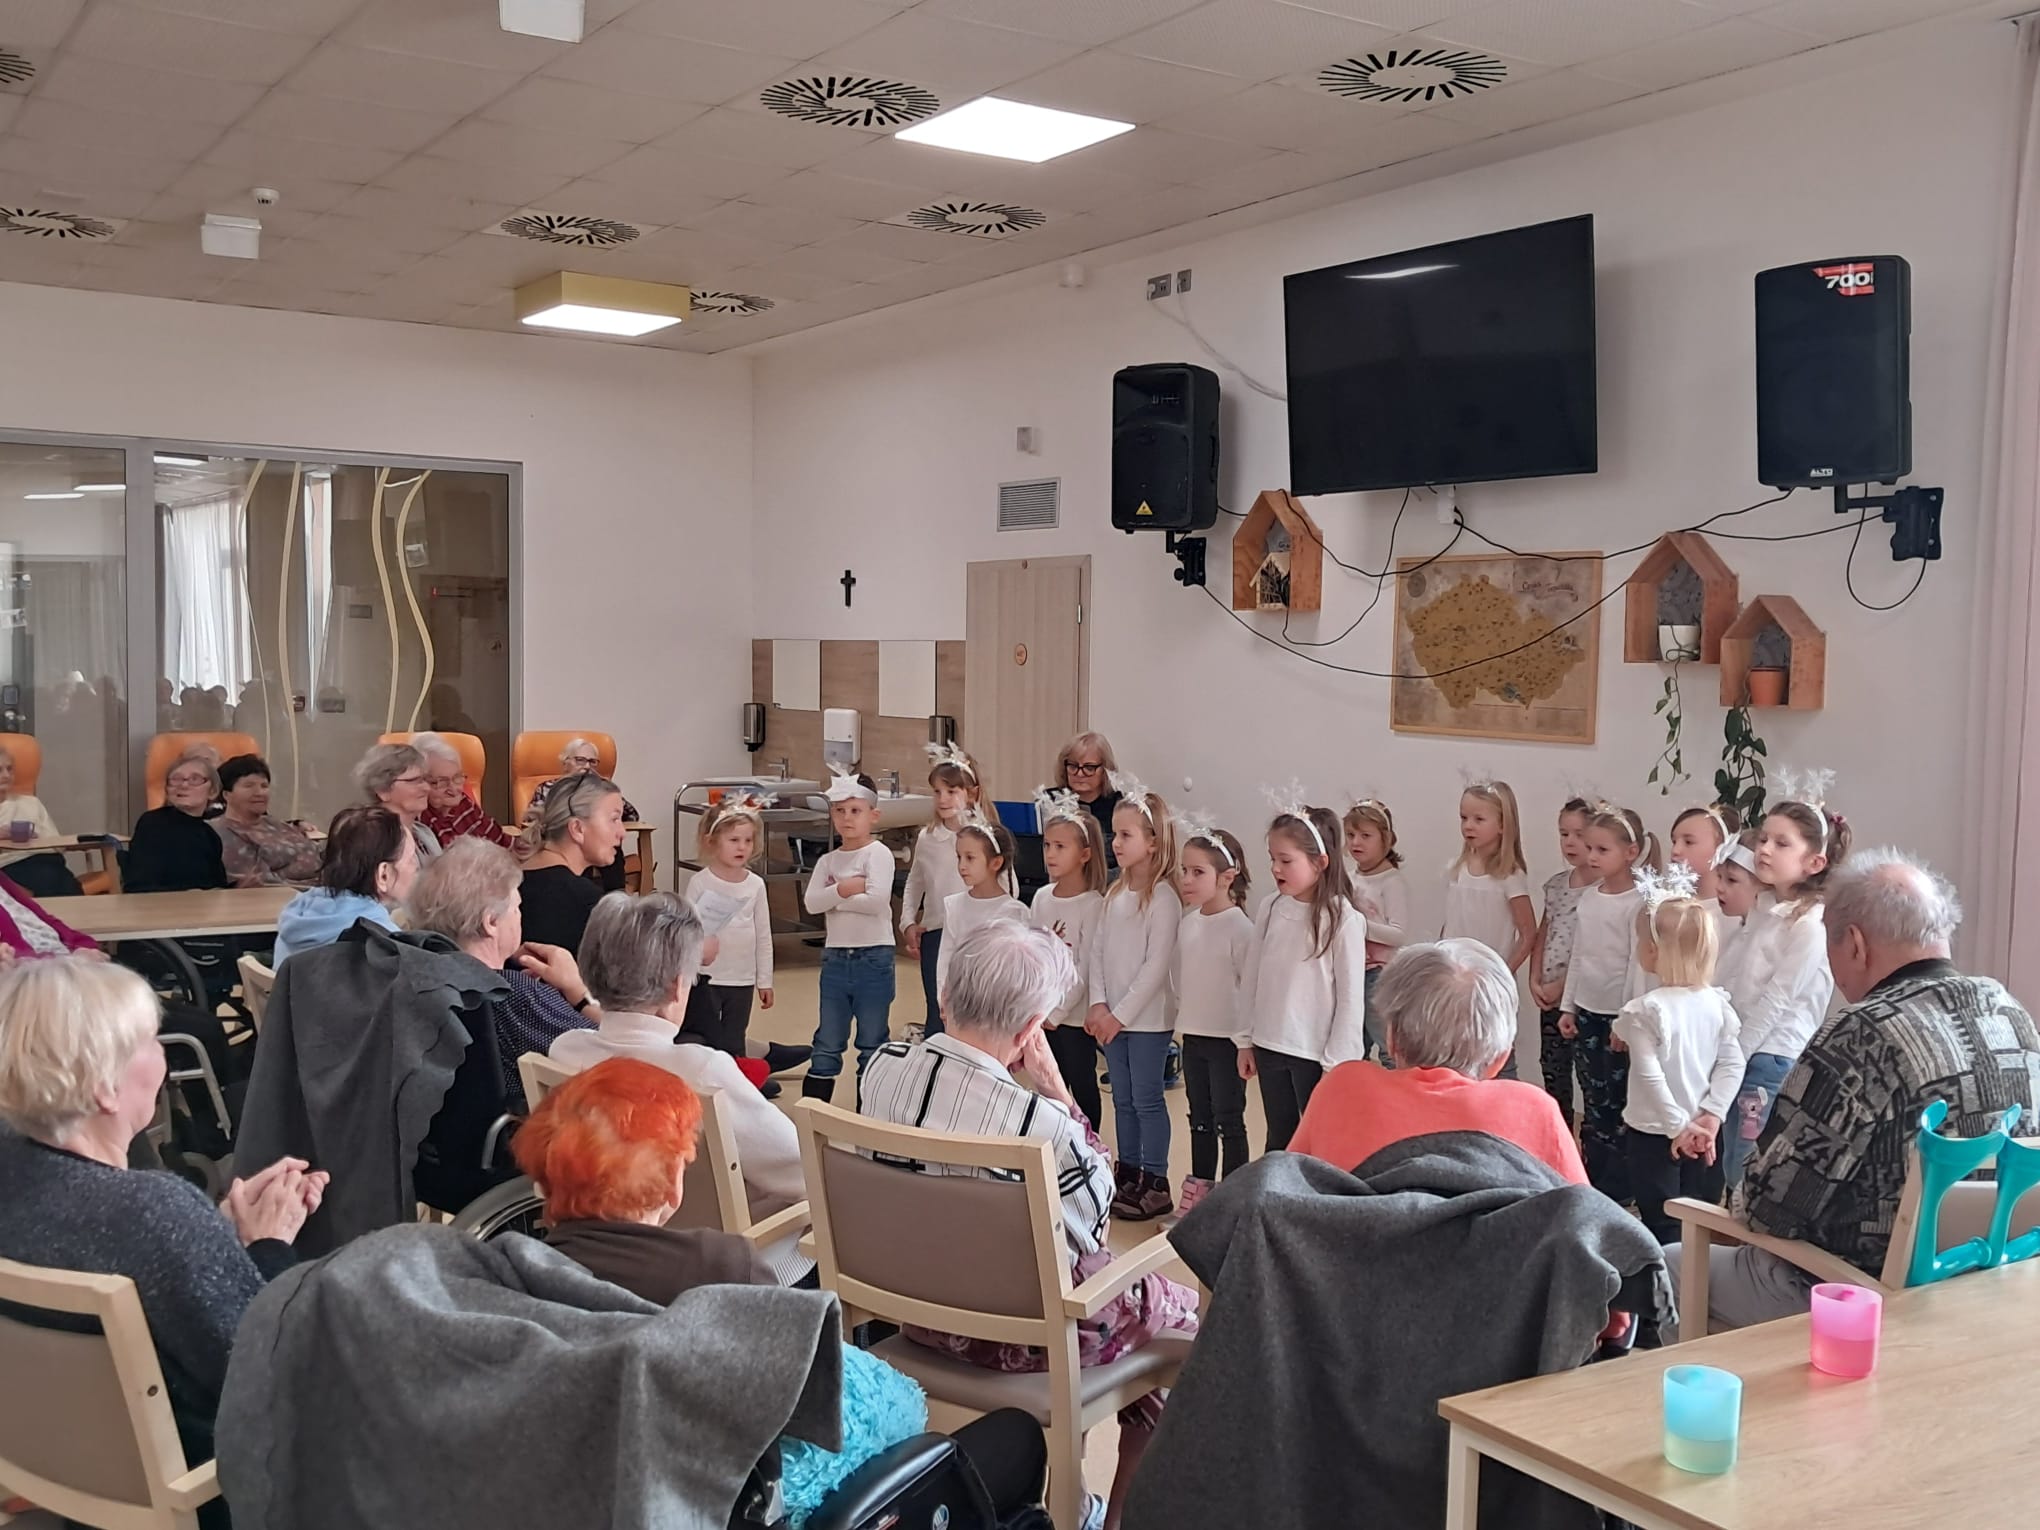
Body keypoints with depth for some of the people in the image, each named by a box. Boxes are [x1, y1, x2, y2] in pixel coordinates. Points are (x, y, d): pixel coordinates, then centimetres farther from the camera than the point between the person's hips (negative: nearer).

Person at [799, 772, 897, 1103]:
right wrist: (844, 889, -21)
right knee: (827, 1044, 11)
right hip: (835, 958, 4)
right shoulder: (828, 861, 8)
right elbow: (810, 902, -7)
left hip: (874, 958, -4)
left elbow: (877, 900, -22)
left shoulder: (878, 854, -7)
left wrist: (836, 898, -12)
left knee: (872, 1044, 7)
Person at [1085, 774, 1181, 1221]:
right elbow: (1098, 950, 7)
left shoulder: (1163, 896, -14)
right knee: (1122, 1099, 14)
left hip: (1148, 1017, -7)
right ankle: (1128, 1175, 25)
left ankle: (1155, 1186, 8)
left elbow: (1157, 965, -17)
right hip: (1113, 1016, 7)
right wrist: (1099, 1004, -4)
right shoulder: (1115, 892, 8)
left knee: (1146, 1099, -1)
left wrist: (1121, 1013, -16)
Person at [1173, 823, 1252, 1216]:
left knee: (1228, 1121, 2)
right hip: (1193, 1036, 7)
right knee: (1200, 1119, 17)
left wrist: (1245, 1040, -14)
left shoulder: (1240, 927, -16)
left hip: (1228, 1039, -7)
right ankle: (1198, 1193, 28)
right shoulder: (1187, 923, 4)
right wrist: (1183, 1019, 12)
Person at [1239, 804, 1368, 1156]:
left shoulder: (1342, 919, -14)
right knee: (1278, 1140, 17)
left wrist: (1336, 1062, -10)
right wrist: (1247, 1041, 12)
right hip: (1270, 1047, 5)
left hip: (1315, 1054, -5)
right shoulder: (1271, 909, 1)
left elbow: (1351, 997, -11)